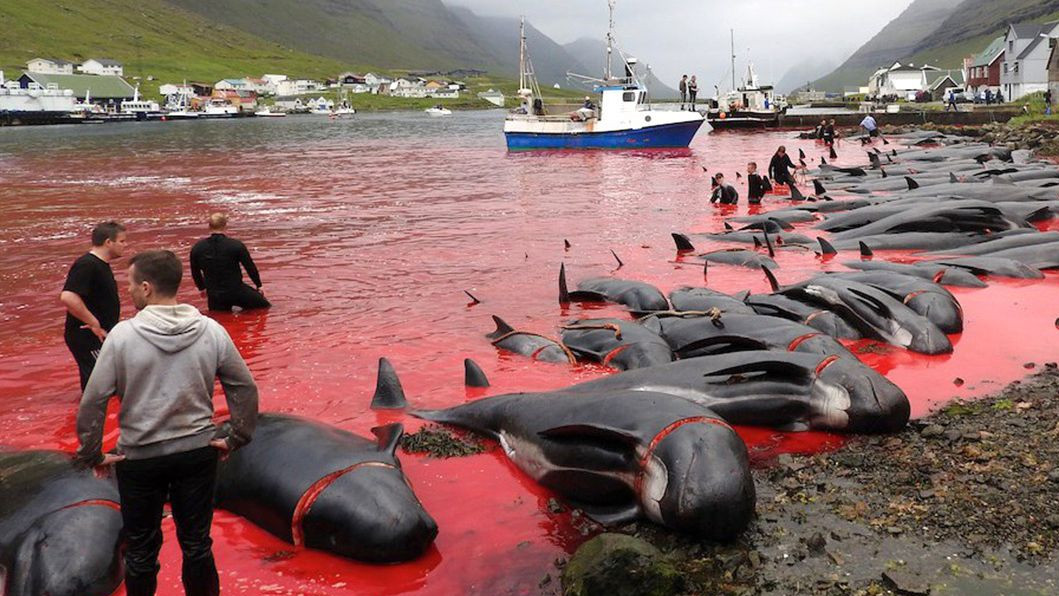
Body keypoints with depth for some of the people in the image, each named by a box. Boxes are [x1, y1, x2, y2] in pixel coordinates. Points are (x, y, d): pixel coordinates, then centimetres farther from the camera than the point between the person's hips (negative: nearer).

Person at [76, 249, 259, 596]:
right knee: (197, 544, 15)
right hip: (198, 452, 2)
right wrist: (235, 437, 9)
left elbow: (93, 402, -13)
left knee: (142, 550, 15)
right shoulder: (212, 331, -7)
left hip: (139, 459, -2)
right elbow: (245, 389, -1)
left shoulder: (123, 335, -14)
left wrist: (91, 454, -1)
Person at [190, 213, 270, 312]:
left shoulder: (197, 248, -3)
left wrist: (202, 287, 30)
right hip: (236, 292, -3)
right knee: (266, 307, 13)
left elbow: (195, 272, 11)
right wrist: (259, 285, 13)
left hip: (214, 296, 4)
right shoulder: (236, 245, -14)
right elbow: (250, 267, -3)